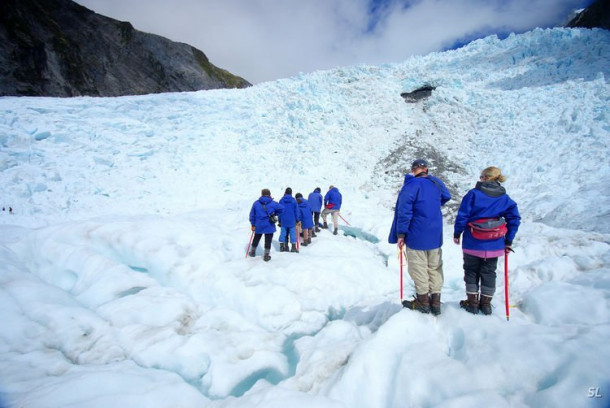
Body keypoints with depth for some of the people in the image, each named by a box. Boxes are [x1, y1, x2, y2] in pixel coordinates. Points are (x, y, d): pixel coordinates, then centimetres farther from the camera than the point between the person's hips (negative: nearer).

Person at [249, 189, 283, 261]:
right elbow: (281, 209, -9)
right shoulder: (272, 203, -6)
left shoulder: (256, 203, 0)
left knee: (256, 239, 21)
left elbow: (252, 214, 3)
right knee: (268, 240, 6)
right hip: (269, 226, -3)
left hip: (258, 226, 3)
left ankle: (253, 252, 37)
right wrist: (274, 213, 6)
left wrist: (253, 224, 10)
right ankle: (266, 255, 9)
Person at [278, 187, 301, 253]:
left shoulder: (281, 200, -1)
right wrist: (297, 220, 8)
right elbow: (296, 211, 0)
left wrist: (279, 220, 12)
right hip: (292, 220, -2)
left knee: (283, 233, 8)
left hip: (283, 220, 2)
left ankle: (282, 246, 10)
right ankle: (293, 247, 3)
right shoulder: (293, 200, -5)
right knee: (292, 233, 3)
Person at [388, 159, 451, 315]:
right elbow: (446, 197, 25)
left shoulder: (411, 185, -14)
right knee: (435, 268, 13)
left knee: (418, 268, 6)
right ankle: (435, 301, 20)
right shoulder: (436, 183, 4)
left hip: (417, 236, -6)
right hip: (435, 235, 6)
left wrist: (401, 233, -13)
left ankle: (423, 301, 16)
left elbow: (404, 211, -18)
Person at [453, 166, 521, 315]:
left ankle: (472, 302, 19)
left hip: (472, 243, -3)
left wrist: (457, 233, -1)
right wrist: (508, 241, 7)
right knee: (489, 273, 16)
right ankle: (486, 303, 25)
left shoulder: (473, 193, -11)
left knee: (471, 271, 12)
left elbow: (462, 215, -13)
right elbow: (514, 218, 0)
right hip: (494, 245, 3)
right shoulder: (505, 198, 2)